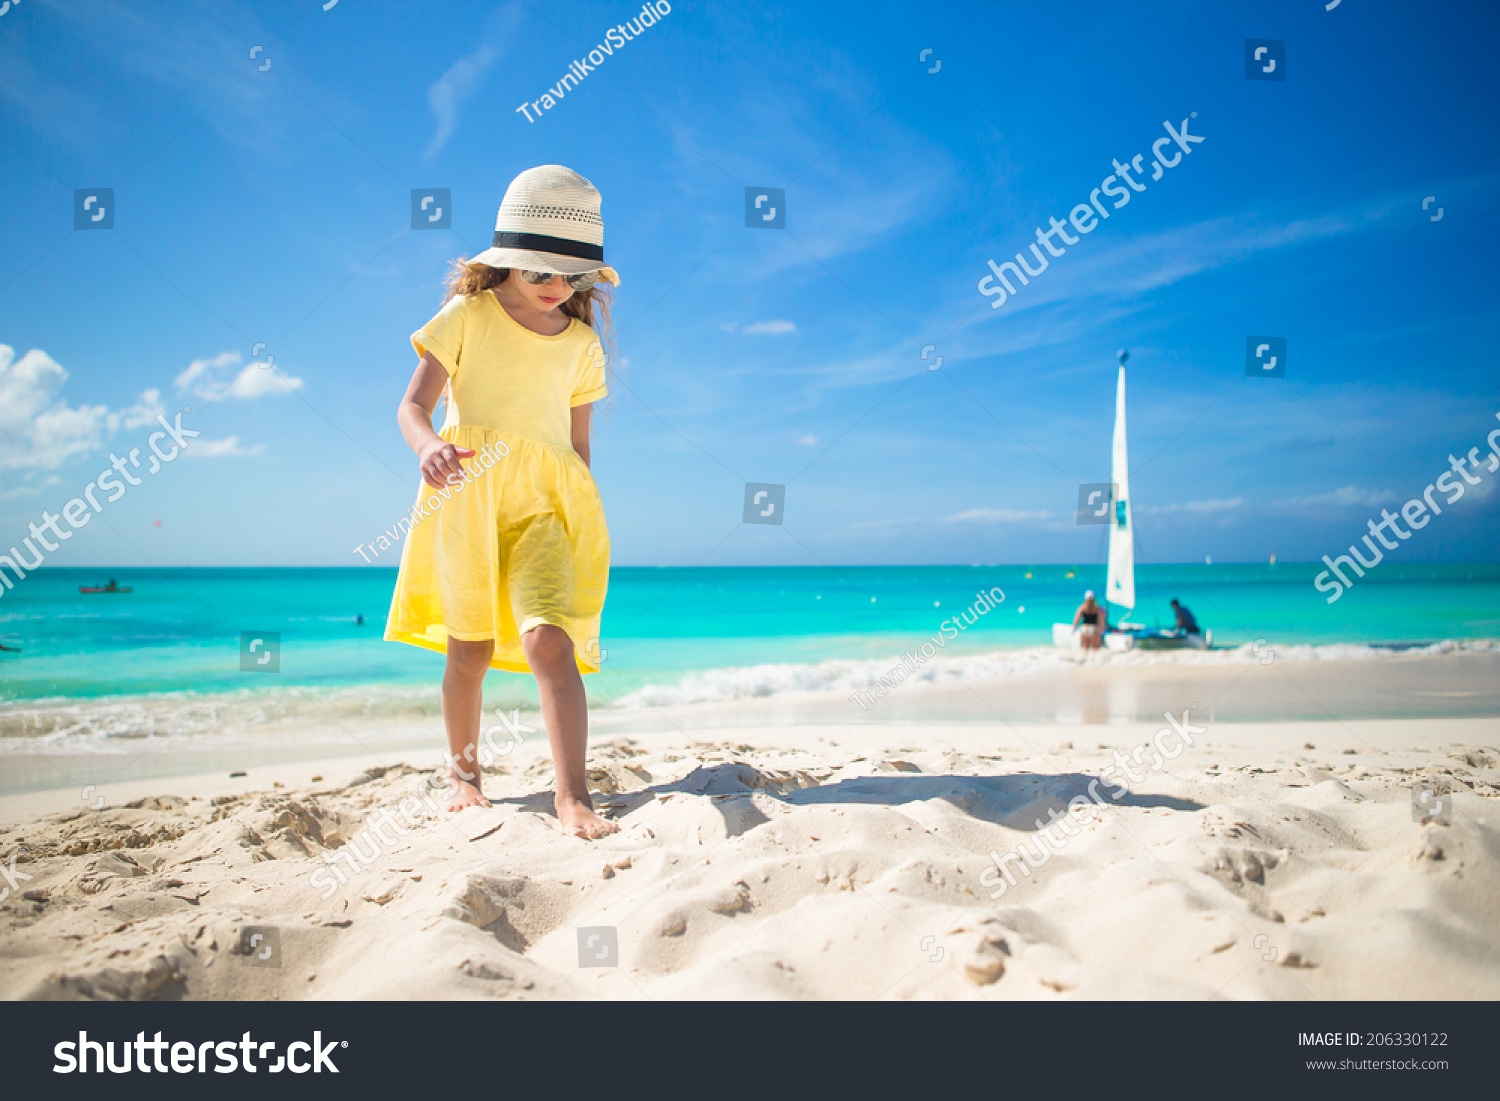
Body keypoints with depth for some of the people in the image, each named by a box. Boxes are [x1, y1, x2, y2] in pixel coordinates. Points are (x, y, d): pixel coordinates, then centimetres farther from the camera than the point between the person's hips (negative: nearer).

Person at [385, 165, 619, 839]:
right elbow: (412, 408, -3)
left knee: (549, 638, -18)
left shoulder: (582, 344, 9)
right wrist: (429, 446, -25)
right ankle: (464, 772, 28)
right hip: (466, 491, -1)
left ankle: (572, 795, -19)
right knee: (471, 648, 6)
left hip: (547, 501, 1)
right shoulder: (466, 317, 1)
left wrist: (581, 524, 16)